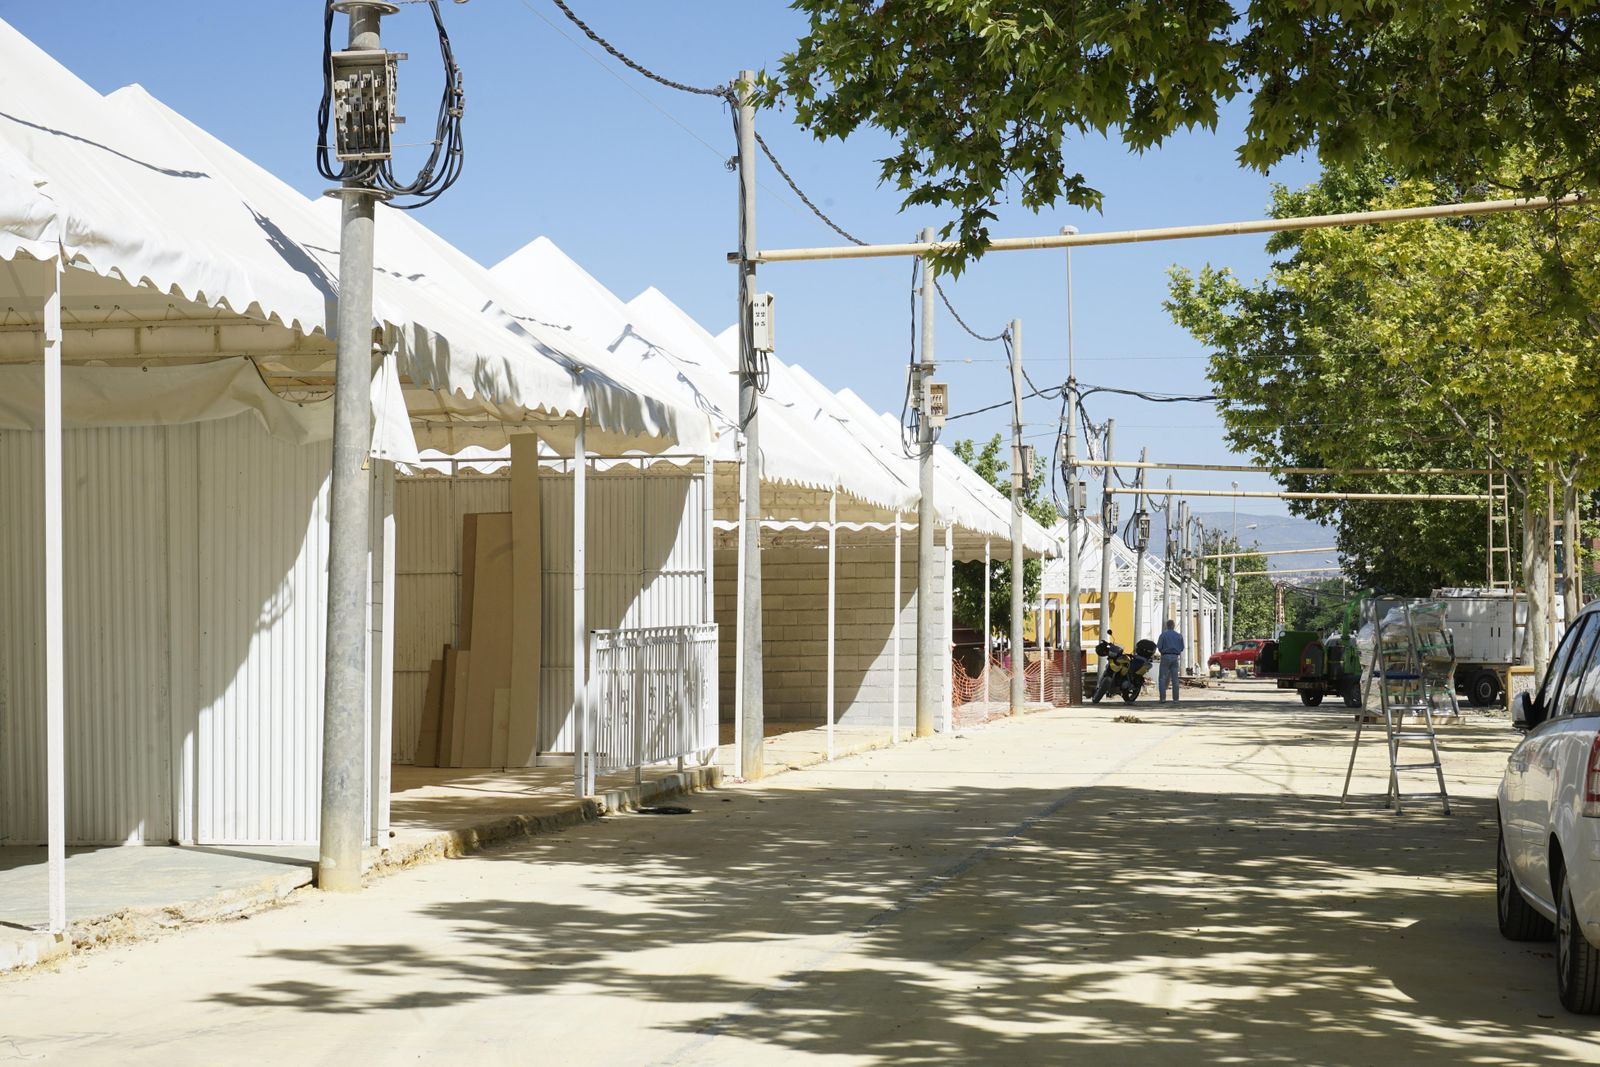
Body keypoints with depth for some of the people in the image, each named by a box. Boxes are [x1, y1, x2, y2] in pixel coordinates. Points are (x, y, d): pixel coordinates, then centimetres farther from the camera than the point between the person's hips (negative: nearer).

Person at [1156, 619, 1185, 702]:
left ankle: (1162, 697, -10)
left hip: (1166, 656, -4)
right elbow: (1181, 648, 10)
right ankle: (1176, 698, 3)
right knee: (1175, 678, 7)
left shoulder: (1163, 634, -4)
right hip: (1175, 657, 4)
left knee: (1162, 678, -1)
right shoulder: (1179, 636, 8)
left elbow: (1159, 646, -8)